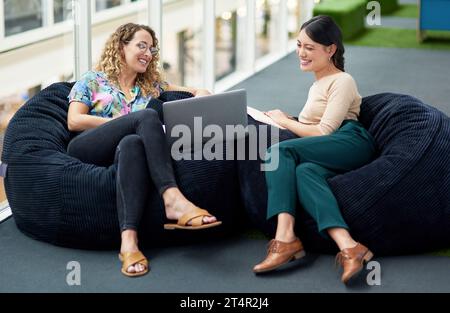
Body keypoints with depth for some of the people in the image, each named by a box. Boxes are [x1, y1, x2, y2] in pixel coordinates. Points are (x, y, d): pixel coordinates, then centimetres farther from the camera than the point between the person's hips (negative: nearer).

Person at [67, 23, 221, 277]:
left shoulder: (152, 86, 28)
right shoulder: (93, 80, 19)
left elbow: (201, 93, 29)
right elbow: (74, 121, 5)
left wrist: (200, 100, 4)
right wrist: (123, 122, -3)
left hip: (123, 153, 2)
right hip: (85, 152, -2)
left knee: (133, 143, -39)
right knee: (147, 116, -27)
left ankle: (129, 240, -58)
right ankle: (173, 199, -45)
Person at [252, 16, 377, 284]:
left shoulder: (342, 82, 9)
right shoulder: (318, 85, 37)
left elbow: (323, 132, -3)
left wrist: (285, 121, 8)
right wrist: (286, 121, 20)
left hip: (351, 143, -7)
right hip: (329, 157, 7)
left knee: (278, 151, -24)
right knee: (304, 171, -30)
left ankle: (286, 238, -42)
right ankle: (348, 246, -51)